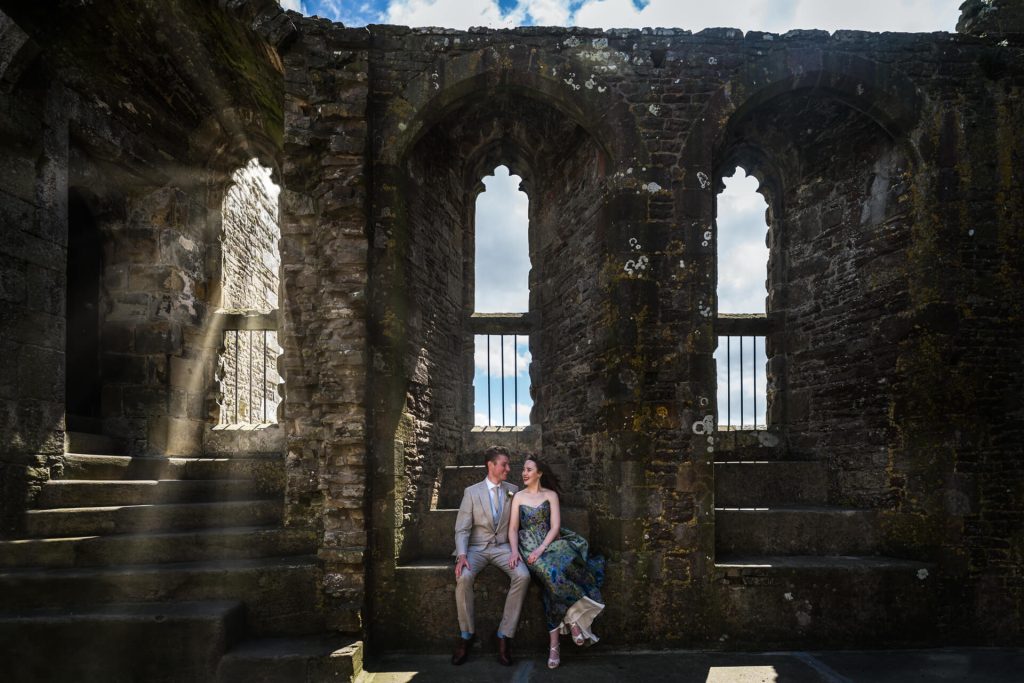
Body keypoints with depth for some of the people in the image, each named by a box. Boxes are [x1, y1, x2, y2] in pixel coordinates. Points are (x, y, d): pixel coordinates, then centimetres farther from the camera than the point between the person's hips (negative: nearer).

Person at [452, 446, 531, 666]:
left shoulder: (513, 490, 8)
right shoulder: (471, 492, 0)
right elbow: (462, 529, -3)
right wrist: (462, 555, -21)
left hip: (502, 547, 2)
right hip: (476, 547, -2)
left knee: (523, 576, -28)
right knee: (464, 577, -32)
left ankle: (505, 635, -17)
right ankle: (466, 634, -12)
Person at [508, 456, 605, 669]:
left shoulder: (551, 495, 9)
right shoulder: (518, 497, 12)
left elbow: (555, 527, -1)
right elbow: (513, 528, 5)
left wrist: (541, 549, -17)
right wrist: (515, 551, -14)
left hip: (550, 543, 0)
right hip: (528, 546, 0)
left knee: (561, 566, -33)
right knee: (552, 572, -33)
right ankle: (572, 618, -21)